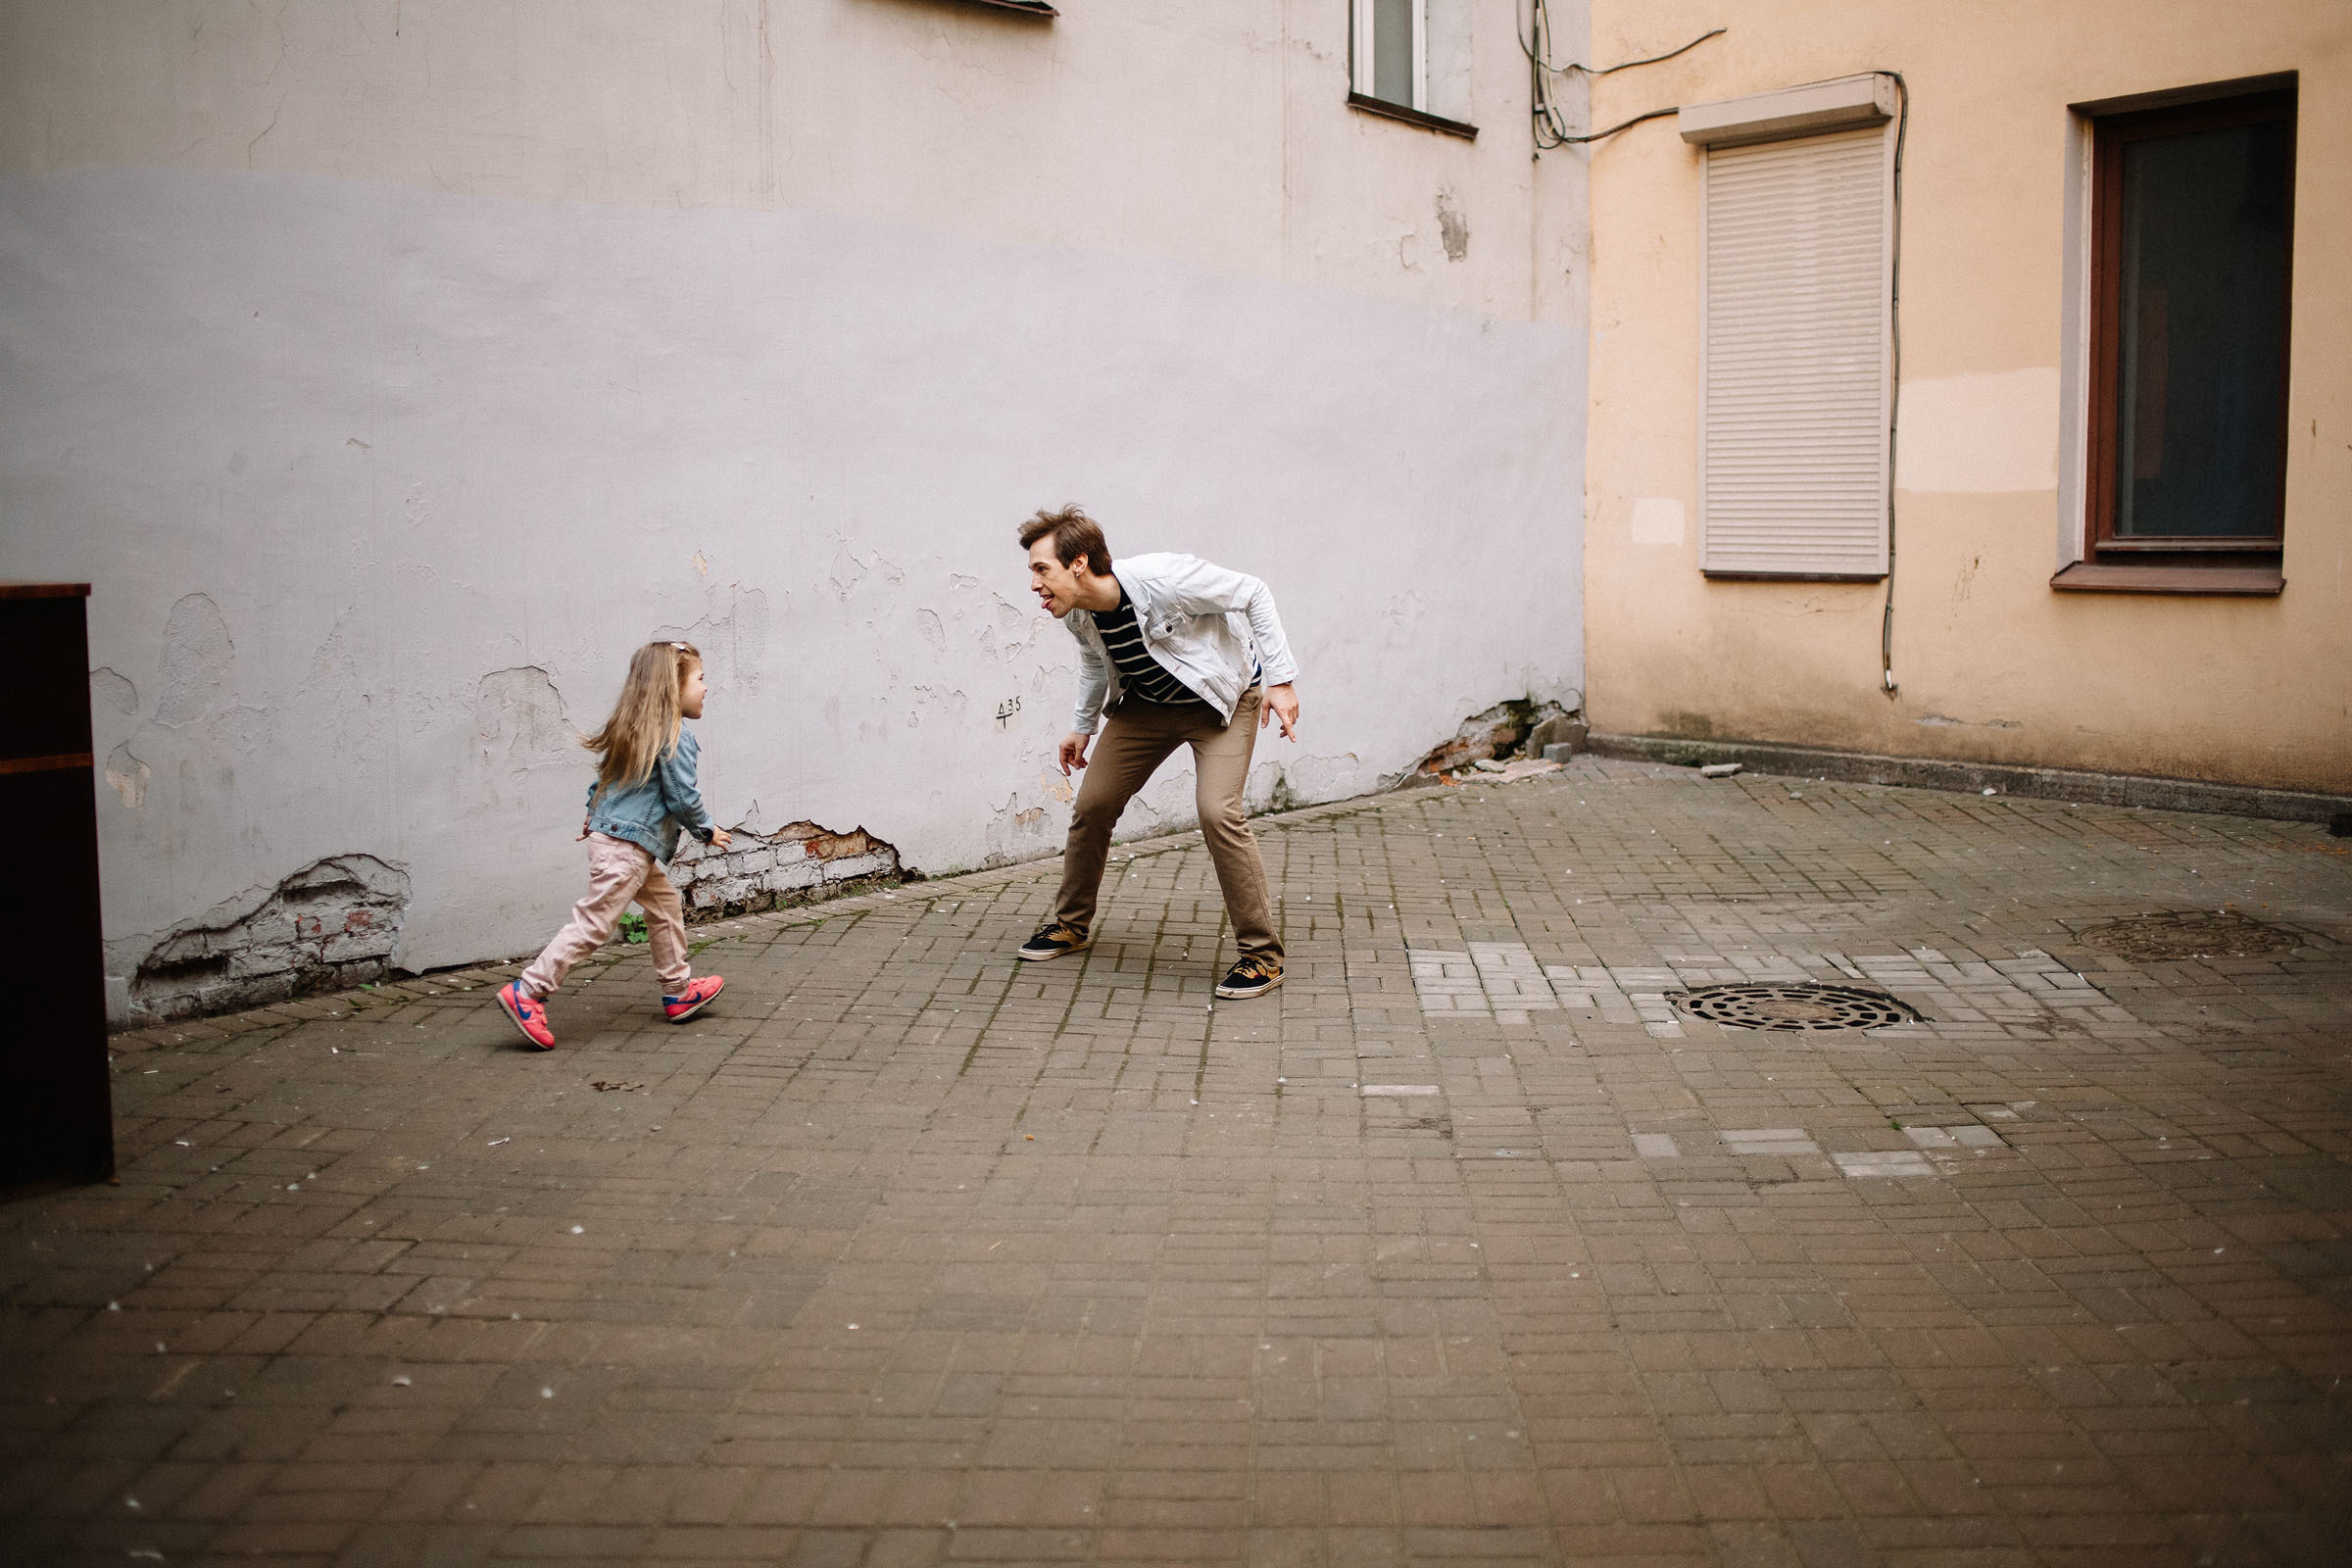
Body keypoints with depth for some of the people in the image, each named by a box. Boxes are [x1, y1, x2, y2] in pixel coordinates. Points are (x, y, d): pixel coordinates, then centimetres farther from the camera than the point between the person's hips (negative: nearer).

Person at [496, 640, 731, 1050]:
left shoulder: (634, 728, 14)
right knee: (593, 923, -8)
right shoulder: (676, 738, -13)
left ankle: (678, 991, 27)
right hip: (628, 848, -10)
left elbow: (604, 778, 21)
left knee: (664, 905, 19)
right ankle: (527, 993, -9)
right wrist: (708, 830, 1)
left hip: (607, 832, 10)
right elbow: (682, 798, -13)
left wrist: (592, 814, 31)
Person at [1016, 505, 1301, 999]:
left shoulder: (1163, 579, -35)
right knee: (1093, 803, 1)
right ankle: (1073, 925, 25)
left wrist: (1280, 679, -22)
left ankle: (1262, 954, -10)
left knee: (1218, 812, -22)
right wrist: (1083, 726, 19)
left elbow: (1253, 595, -21)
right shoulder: (1075, 614, -14)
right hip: (1144, 705, 6)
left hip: (1223, 702, -6)